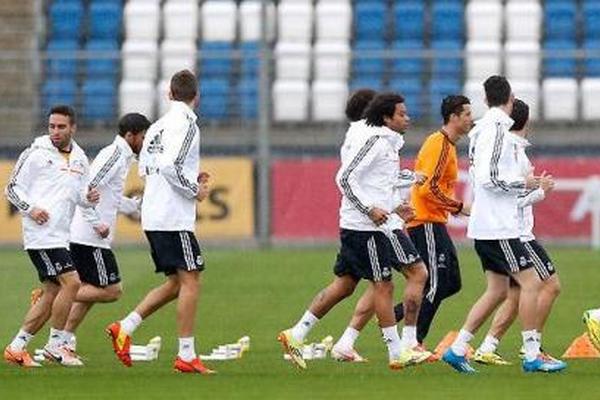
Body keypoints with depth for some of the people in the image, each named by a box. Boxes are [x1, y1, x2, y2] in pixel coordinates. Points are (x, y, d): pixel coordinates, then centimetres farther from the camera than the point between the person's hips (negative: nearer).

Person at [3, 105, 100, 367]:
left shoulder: (80, 159, 14)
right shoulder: (36, 154, -3)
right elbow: (13, 188, -1)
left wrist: (89, 198, -2)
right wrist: (30, 209, -17)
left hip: (60, 235, 7)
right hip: (41, 234, -7)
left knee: (52, 294, 7)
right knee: (71, 282, -16)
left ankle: (17, 347, 14)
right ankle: (55, 345, -7)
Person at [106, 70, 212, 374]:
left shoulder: (158, 126, 15)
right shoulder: (186, 124, -11)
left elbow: (145, 169, 20)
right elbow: (171, 166, -22)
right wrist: (195, 191, -9)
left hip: (153, 216, 9)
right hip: (174, 217, -9)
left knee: (176, 283, 14)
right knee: (190, 281, -6)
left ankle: (124, 328, 6)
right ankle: (186, 355, -9)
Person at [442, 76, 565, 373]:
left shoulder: (484, 129, 15)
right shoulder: (497, 129, -15)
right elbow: (490, 178, -22)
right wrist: (524, 183, -10)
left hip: (486, 225, 10)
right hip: (497, 226, -10)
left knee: (497, 291, 11)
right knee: (530, 282, -7)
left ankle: (457, 349, 10)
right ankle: (532, 355, -7)